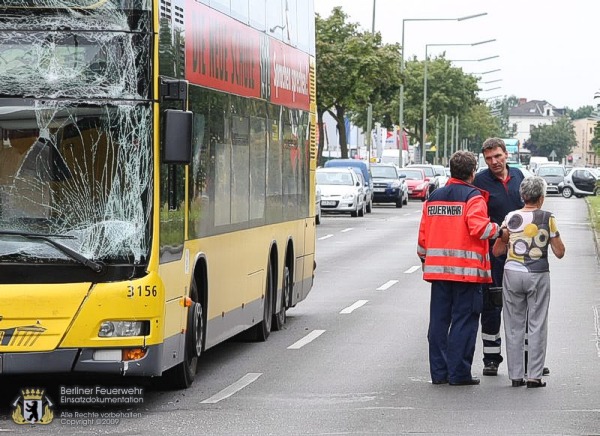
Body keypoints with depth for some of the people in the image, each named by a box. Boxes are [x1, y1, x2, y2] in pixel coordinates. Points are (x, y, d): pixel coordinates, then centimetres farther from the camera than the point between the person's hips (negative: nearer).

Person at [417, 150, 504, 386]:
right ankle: (459, 373, -1)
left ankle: (439, 371, 12)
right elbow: (478, 227, -19)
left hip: (437, 268, 6)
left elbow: (423, 233, 14)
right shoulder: (473, 197, -6)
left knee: (438, 320, 10)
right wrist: (498, 230, -2)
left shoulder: (433, 197, 12)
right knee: (464, 321, -1)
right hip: (467, 269, -6)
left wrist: (424, 259, 26)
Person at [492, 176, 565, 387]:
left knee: (514, 326, 8)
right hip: (538, 275, -2)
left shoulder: (511, 218, 2)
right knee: (537, 326, 4)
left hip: (512, 273, 2)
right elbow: (559, 252, 0)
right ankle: (534, 376, 1)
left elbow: (497, 251, 7)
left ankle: (516, 375, 9)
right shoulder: (547, 218, -3)